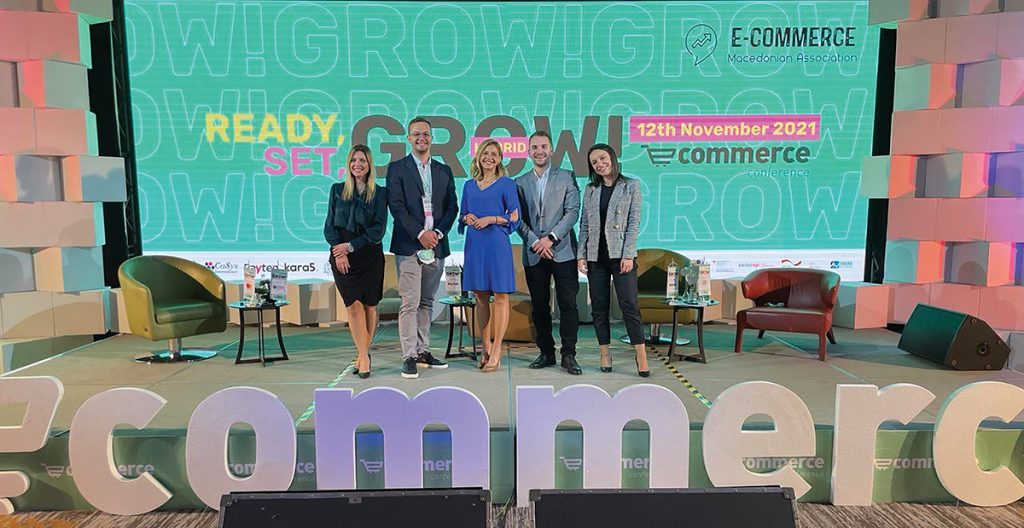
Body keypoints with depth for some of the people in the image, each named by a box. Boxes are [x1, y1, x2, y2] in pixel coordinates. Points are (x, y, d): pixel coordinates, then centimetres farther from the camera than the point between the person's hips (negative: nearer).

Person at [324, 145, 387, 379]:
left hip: (370, 256, -1)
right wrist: (338, 250, -10)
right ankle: (364, 356, 0)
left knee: (369, 305, 2)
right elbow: (329, 226, 5)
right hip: (342, 256, 1)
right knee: (353, 304, -7)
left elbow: (378, 229, -5)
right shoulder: (337, 190, 9)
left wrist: (350, 246, -12)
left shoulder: (379, 193, 3)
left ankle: (362, 353, 17)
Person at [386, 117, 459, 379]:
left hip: (436, 246, 4)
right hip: (409, 246, -4)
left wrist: (437, 233, -6)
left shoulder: (444, 171, 15)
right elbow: (396, 205, -6)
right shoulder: (397, 168, 4)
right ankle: (409, 357, -1)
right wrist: (420, 234, -13)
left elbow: (452, 207, 9)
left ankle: (423, 351, 18)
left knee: (426, 302, 11)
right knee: (410, 303, -6)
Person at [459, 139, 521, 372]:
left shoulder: (506, 184, 1)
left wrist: (491, 218, -14)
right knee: (480, 296, 8)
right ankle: (486, 348, 18)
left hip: (497, 244, -4)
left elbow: (515, 217, -2)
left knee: (500, 296, -4)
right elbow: (462, 215, 18)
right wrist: (467, 218, -4)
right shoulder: (469, 185, 13)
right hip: (474, 245, 4)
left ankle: (496, 352, 1)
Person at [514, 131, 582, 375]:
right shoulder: (520, 183, 11)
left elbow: (572, 212, -3)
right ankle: (546, 353, 18)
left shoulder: (566, 177, 6)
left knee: (568, 304, -3)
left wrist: (550, 238, -13)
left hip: (562, 251, -2)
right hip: (533, 254, 2)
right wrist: (535, 242, -8)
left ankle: (568, 355, 5)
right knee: (539, 306, 7)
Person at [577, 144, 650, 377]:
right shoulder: (590, 190, 11)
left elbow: (634, 223, -4)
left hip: (620, 255, -4)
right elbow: (584, 225, 10)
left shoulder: (631, 186, 1)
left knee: (629, 305, -6)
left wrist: (628, 255, -12)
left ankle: (641, 355, 0)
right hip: (595, 257, 4)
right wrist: (581, 255, 2)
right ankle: (605, 354, 15)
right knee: (599, 307, 6)